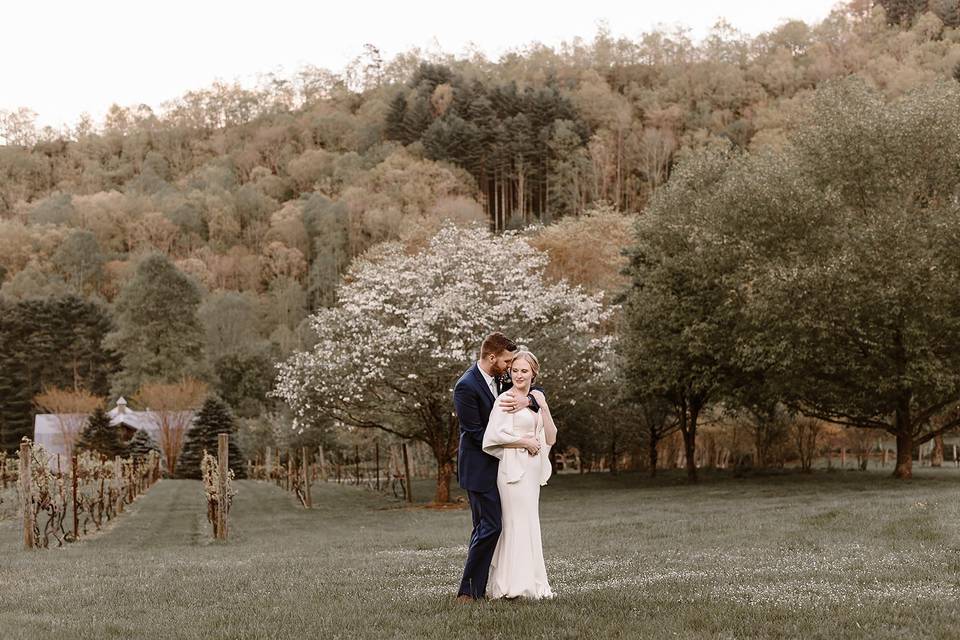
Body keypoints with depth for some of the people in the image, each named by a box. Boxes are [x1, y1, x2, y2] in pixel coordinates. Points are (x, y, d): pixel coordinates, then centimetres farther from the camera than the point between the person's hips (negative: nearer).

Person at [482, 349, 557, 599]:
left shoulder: (535, 400, 16)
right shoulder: (506, 399, -7)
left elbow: (550, 438, 9)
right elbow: (496, 434, -18)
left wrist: (544, 408, -2)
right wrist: (527, 442, -10)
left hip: (532, 469, 8)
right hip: (514, 467, -8)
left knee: (517, 525, 8)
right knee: (521, 524, -9)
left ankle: (504, 584, 11)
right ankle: (522, 584, -6)